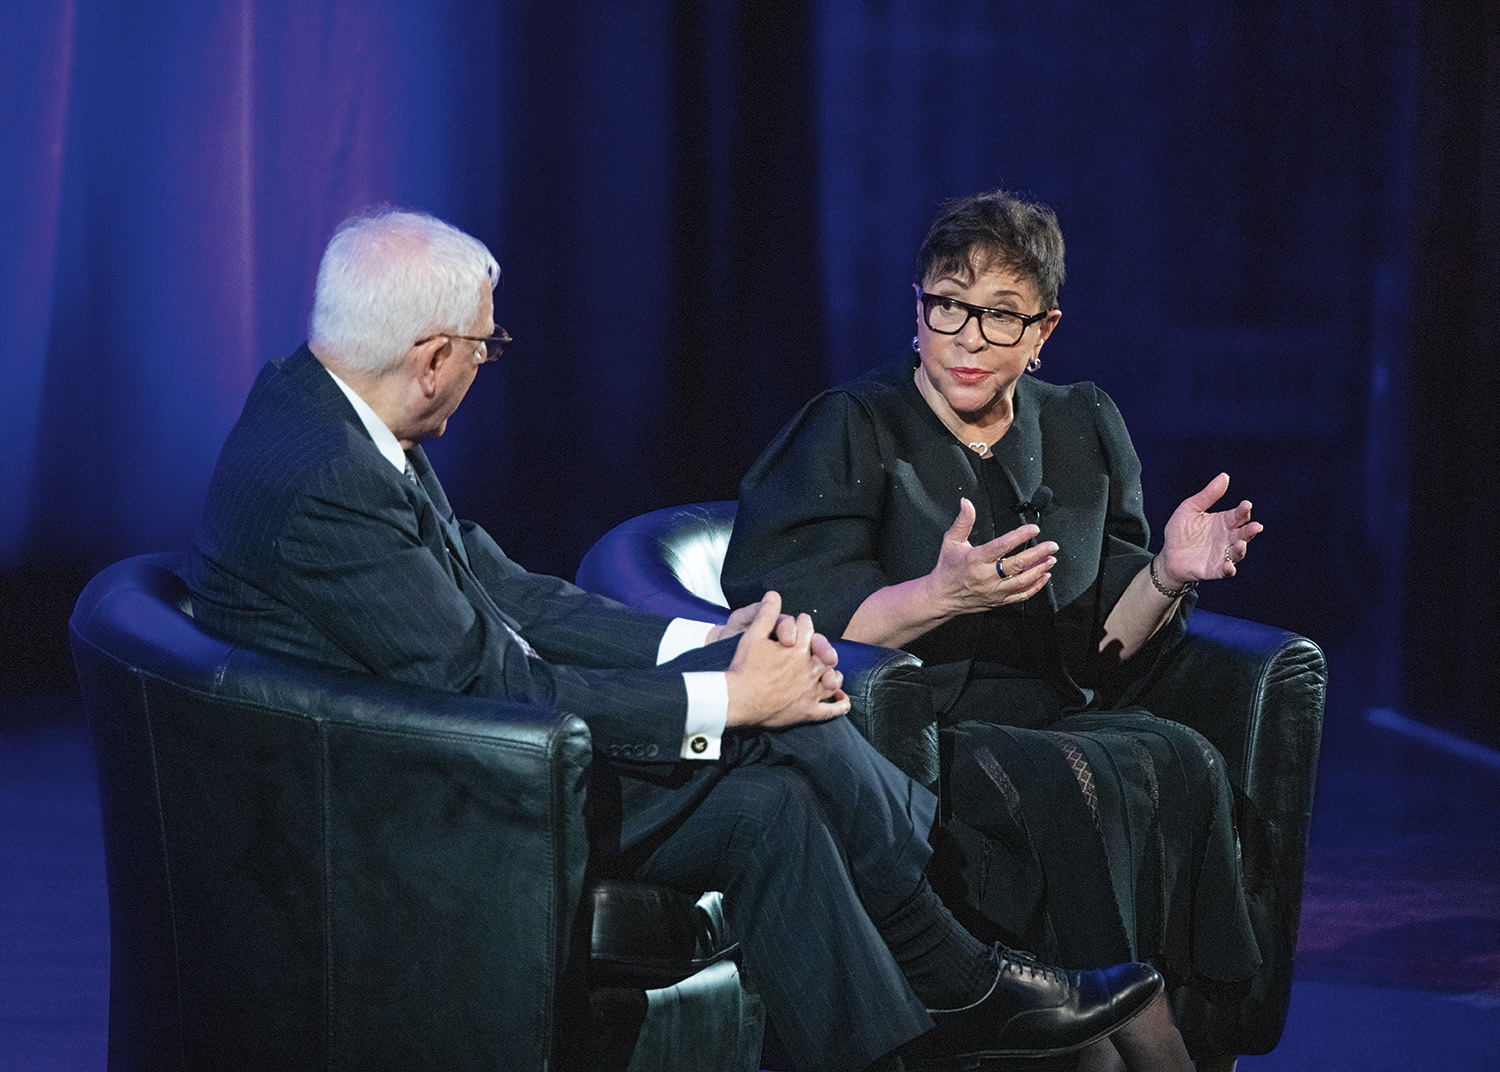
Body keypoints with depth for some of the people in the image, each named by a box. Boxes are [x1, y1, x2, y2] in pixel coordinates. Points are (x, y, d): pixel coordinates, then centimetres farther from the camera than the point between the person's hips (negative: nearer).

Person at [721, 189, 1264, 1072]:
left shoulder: (1083, 430, 13)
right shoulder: (855, 430, -1)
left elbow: (1102, 647, 12)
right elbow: (797, 632, -11)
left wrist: (1168, 576, -9)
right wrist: (941, 595, -26)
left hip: (1050, 715, 5)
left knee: (1185, 765, -27)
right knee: (1064, 786, -33)